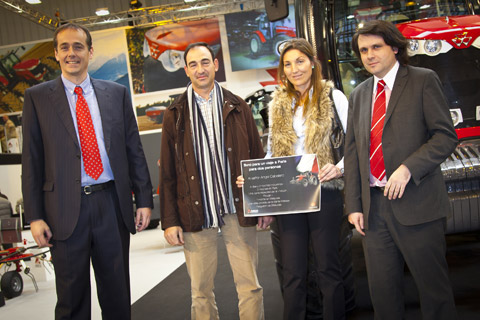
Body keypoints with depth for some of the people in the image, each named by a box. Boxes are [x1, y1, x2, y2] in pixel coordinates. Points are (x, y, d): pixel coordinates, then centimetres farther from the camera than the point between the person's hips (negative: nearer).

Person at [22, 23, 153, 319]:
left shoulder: (117, 93, 8)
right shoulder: (37, 97, 3)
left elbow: (134, 149, 8)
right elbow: (32, 159, 1)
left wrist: (144, 200, 3)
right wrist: (35, 216, -4)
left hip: (112, 204, 2)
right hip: (66, 209, -1)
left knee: (117, 293, 13)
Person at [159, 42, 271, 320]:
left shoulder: (237, 107, 8)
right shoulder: (175, 115, 5)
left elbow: (257, 158, 8)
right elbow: (167, 172, 4)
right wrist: (170, 220, -2)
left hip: (238, 210, 0)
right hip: (195, 213, 0)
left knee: (250, 286, 5)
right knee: (201, 291, 9)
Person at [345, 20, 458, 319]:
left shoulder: (423, 80, 1)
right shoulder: (359, 95, 15)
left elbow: (446, 136, -7)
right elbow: (352, 151, 13)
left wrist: (407, 168, -20)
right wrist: (354, 204, 5)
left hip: (416, 204, -4)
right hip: (373, 207, 5)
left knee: (434, 286, 5)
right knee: (382, 288, 10)